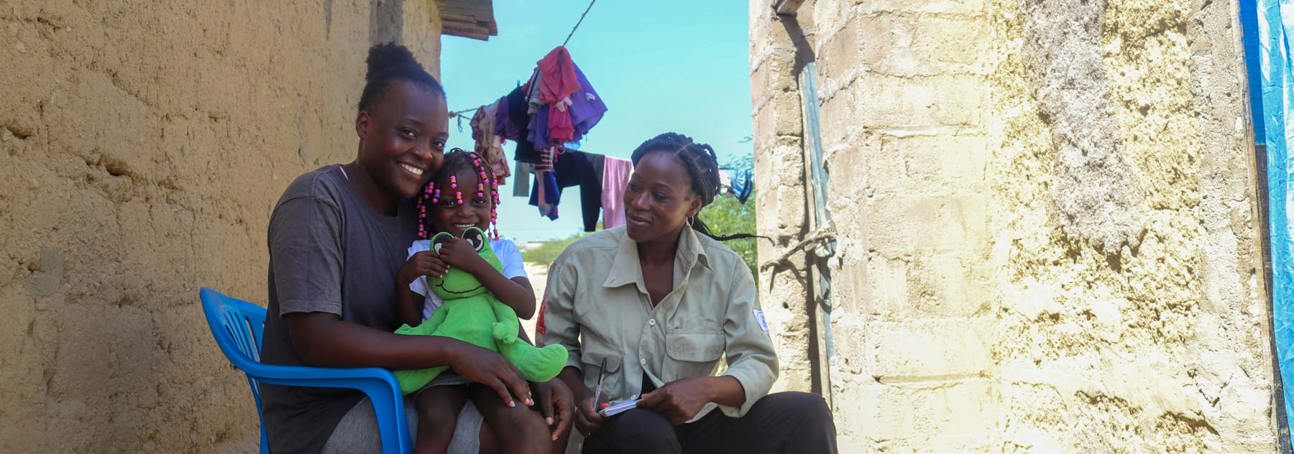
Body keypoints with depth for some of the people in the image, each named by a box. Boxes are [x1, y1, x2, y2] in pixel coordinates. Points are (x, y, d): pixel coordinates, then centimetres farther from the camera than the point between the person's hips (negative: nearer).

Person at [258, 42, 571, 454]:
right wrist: (451, 351, -25)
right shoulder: (316, 200, -15)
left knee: (543, 415, 1)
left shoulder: (419, 207, 6)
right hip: (325, 417, -7)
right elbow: (315, 339, -24)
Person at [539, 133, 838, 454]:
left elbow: (758, 364, -6)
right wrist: (580, 394, -14)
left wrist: (706, 388, -27)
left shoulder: (727, 269, -4)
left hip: (697, 425, 2)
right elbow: (555, 348, 7)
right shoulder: (579, 261, -5)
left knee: (806, 414, -20)